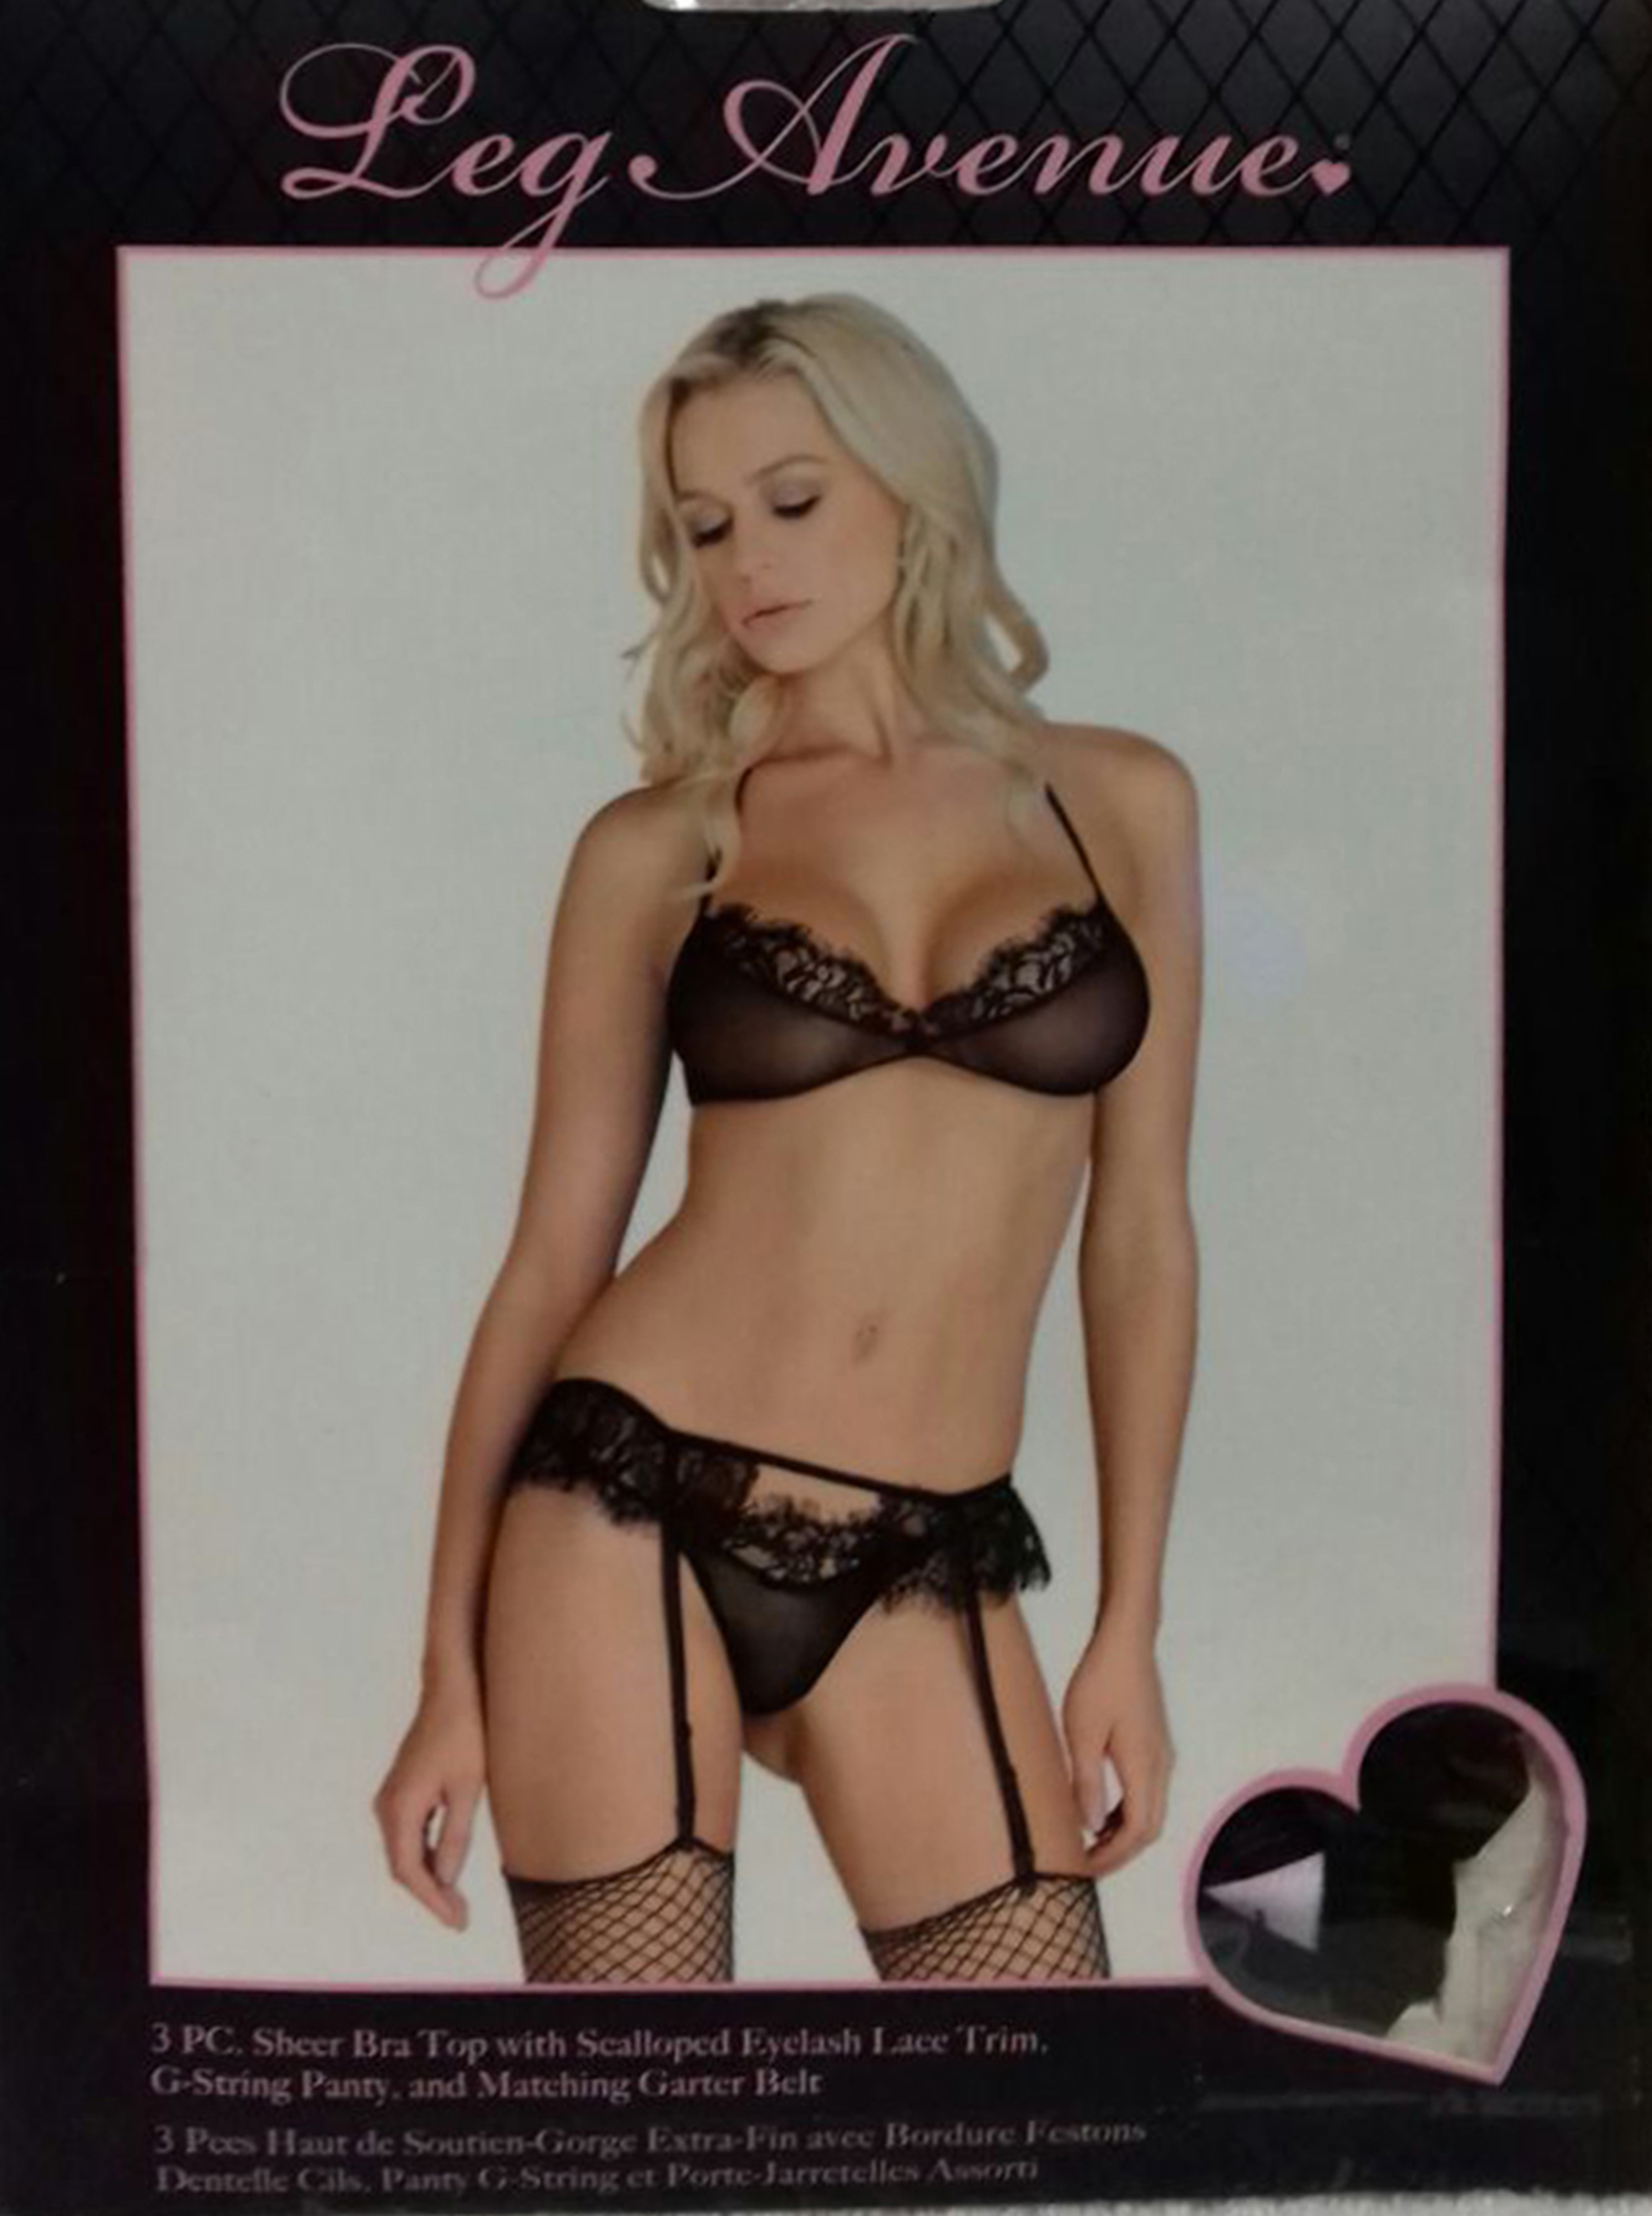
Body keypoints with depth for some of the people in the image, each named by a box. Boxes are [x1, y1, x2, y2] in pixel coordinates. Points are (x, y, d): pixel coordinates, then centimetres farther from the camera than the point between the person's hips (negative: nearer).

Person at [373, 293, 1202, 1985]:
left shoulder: (1121, 803, 5)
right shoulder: (654, 848, 1)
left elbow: (1139, 1232, 6)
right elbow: (552, 1257, 2)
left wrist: (1128, 1627, 5)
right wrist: (451, 1671, 3)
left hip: (922, 1577, 2)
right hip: (628, 1522, -1)